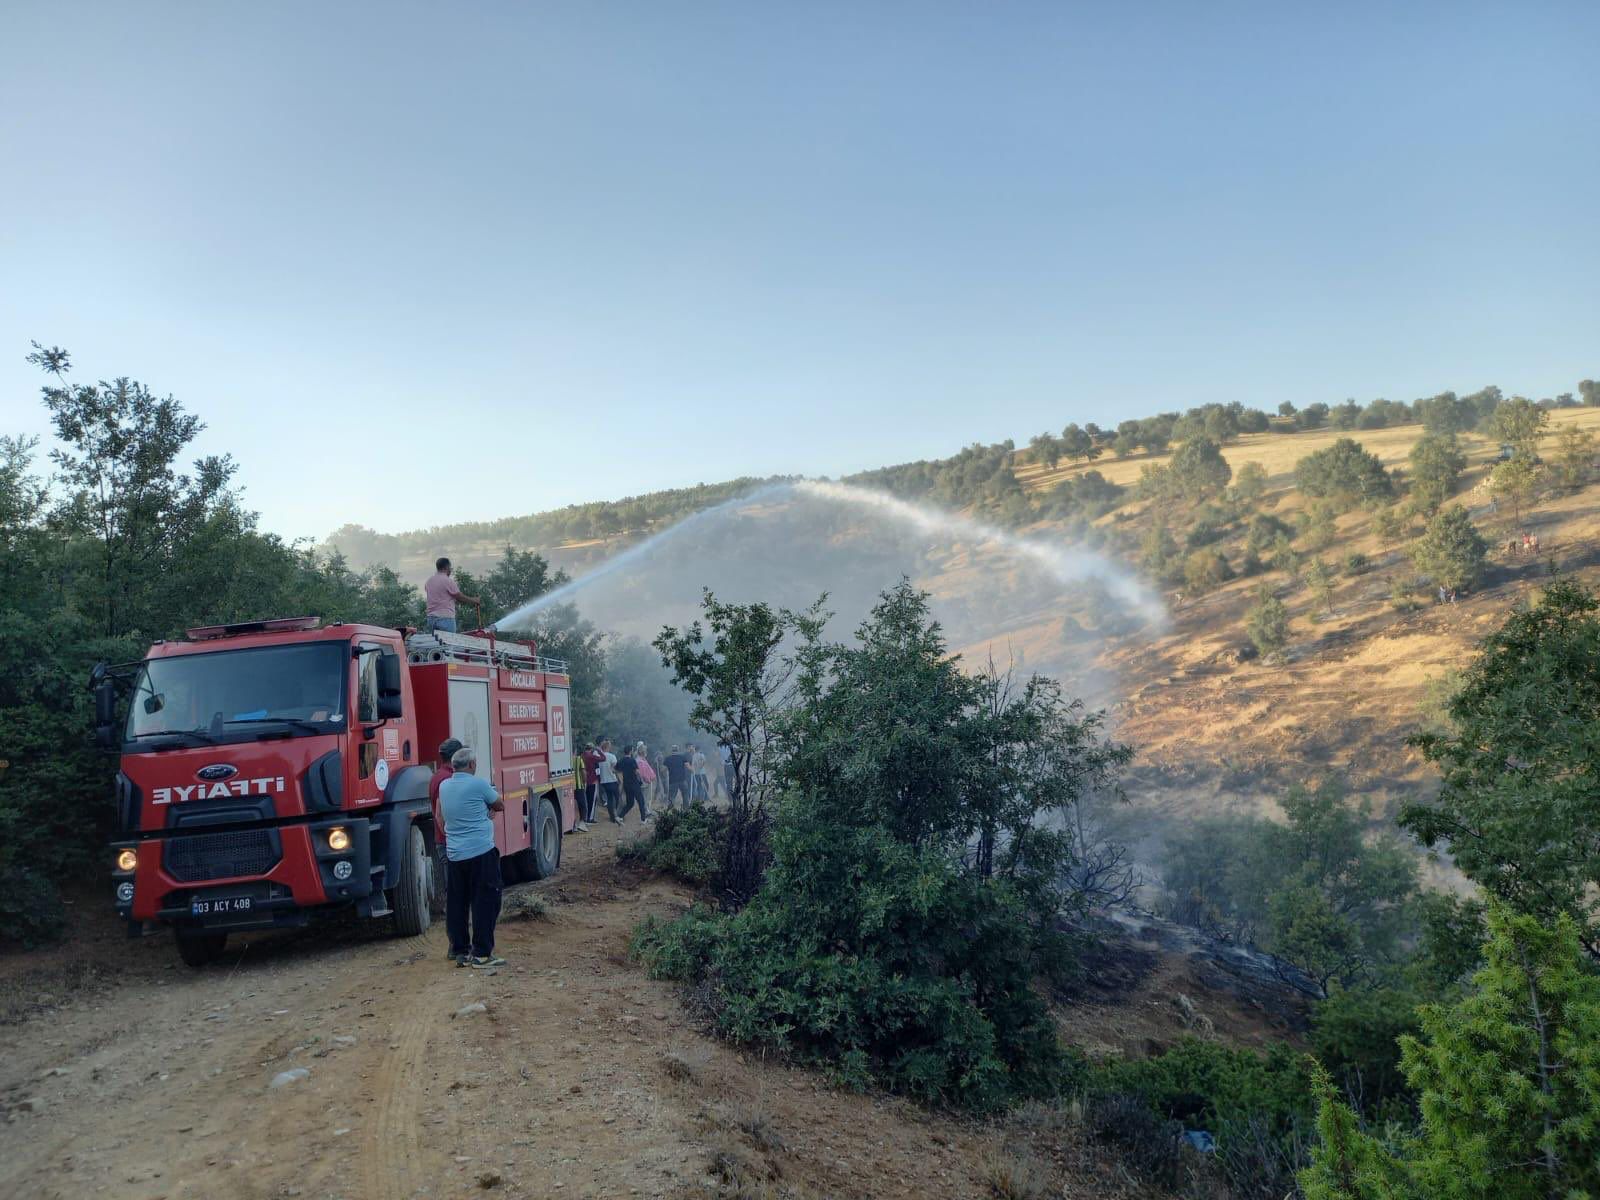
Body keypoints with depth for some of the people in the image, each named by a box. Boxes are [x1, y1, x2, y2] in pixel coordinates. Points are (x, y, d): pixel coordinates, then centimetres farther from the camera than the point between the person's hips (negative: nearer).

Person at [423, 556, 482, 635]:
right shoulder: (448, 581, -9)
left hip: (431, 618, 7)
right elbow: (460, 597, -1)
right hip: (445, 618, -7)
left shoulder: (429, 581, 12)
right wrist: (474, 600, 14)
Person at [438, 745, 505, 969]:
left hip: (453, 855, 6)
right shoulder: (478, 785, -10)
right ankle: (482, 954, -1)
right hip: (481, 852, -6)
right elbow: (500, 806, 1)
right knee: (485, 903, 0)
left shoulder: (444, 786, 8)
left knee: (456, 905, 12)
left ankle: (460, 951, 18)